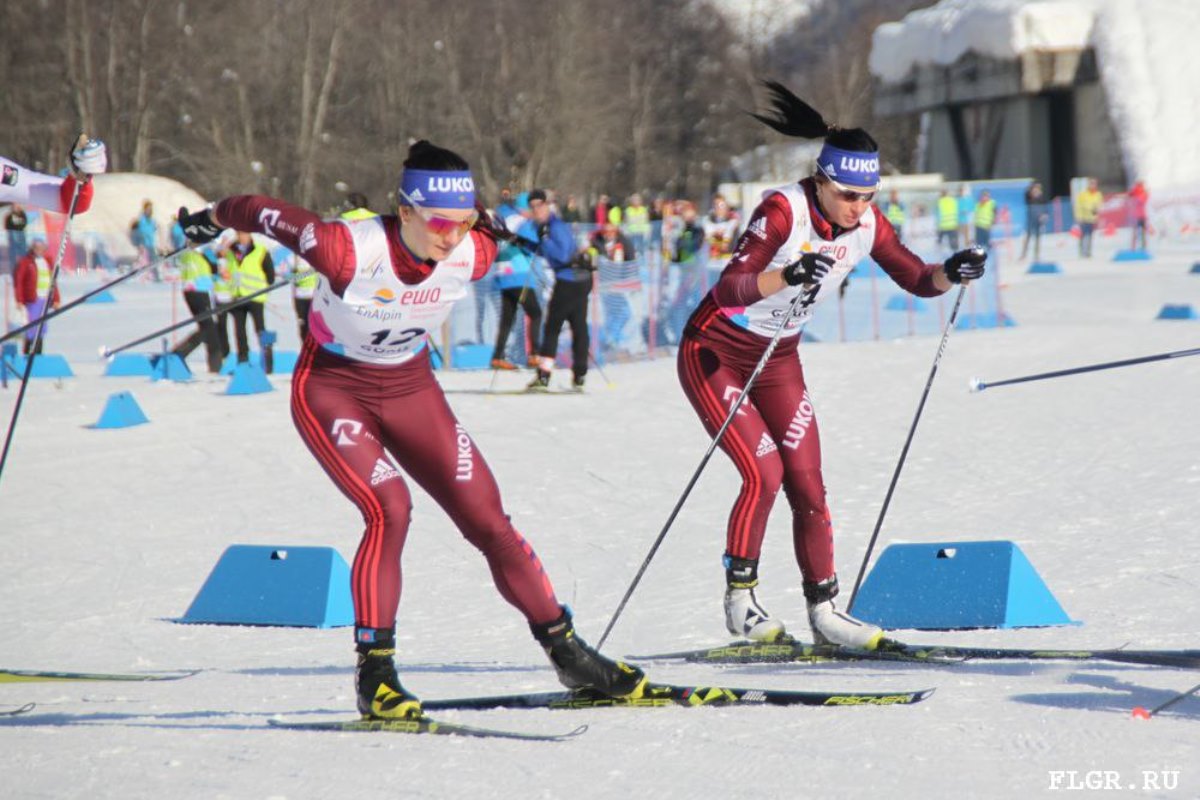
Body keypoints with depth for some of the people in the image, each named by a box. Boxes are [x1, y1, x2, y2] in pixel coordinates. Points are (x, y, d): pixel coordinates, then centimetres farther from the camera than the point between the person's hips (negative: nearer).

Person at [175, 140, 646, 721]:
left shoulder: (472, 255, -19)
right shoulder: (352, 250, -32)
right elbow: (263, 213, -16)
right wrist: (214, 219, 3)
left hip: (411, 389, 4)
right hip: (332, 389, -4)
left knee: (487, 517, -2)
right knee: (389, 509, -25)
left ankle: (567, 653, 11)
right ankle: (374, 673, -15)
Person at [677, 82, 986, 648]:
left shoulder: (865, 223, -9)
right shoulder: (784, 210, -27)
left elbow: (916, 279, -1)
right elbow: (731, 288, -37)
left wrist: (951, 274, -22)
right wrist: (787, 275, -55)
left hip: (778, 362, 6)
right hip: (715, 354, -6)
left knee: (807, 484, 0)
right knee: (764, 472, -18)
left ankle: (823, 612, 9)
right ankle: (739, 600, -3)